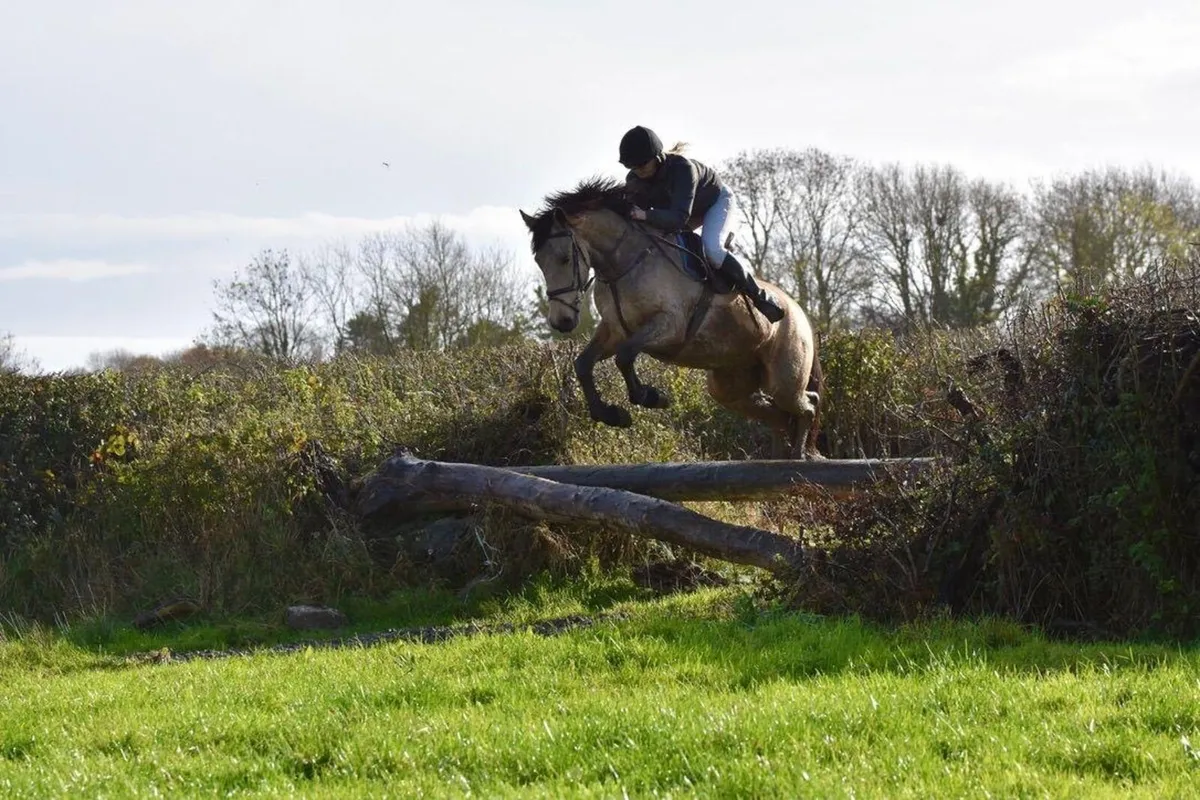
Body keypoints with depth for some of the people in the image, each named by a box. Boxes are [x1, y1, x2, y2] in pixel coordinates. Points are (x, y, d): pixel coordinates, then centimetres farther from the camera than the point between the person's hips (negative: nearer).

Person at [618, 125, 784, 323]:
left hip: (716, 199, -7)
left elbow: (679, 218, -50)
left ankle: (760, 297, -18)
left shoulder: (682, 168, -42)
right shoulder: (634, 181, -22)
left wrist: (647, 215, -64)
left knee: (711, 249, -30)